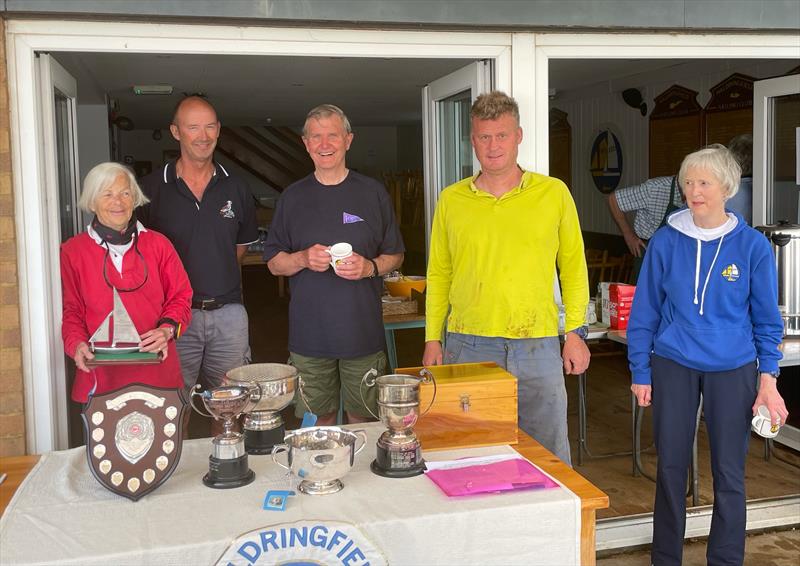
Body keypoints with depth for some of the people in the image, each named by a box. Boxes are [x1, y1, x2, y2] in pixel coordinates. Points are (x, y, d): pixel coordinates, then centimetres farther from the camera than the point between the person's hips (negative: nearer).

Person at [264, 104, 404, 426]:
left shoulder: (373, 193, 6)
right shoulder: (293, 198, 8)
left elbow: (395, 255, 10)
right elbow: (274, 263, 9)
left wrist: (370, 267, -11)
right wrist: (303, 259, -12)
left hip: (363, 331, 0)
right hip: (309, 333, 1)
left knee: (362, 419, 7)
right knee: (321, 417, 9)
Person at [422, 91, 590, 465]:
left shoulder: (554, 193, 3)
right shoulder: (451, 200, 5)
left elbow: (573, 266, 7)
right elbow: (438, 274, 10)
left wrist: (575, 332, 2)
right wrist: (433, 339, 6)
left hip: (538, 346, -1)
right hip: (468, 346, 1)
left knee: (548, 454, 8)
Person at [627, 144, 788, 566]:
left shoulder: (752, 246, -4)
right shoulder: (666, 242, -2)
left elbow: (766, 320, 2)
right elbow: (645, 312, 2)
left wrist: (767, 379, -4)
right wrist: (640, 372, 1)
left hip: (732, 371, -1)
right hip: (673, 366, 1)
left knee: (729, 474, 7)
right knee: (670, 468, 10)